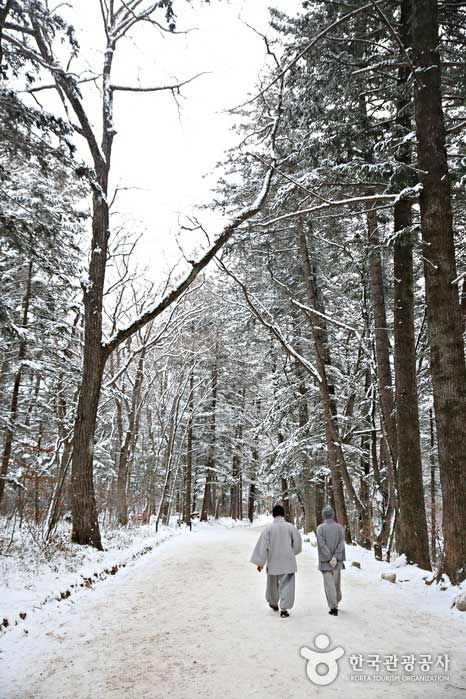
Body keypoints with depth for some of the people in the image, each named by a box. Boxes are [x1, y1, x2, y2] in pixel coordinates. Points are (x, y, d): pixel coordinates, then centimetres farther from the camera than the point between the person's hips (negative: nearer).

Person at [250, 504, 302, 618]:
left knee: (273, 584, 21)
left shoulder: (268, 528, -9)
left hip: (273, 562, 1)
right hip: (288, 562, -1)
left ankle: (273, 603, 40)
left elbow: (263, 545, -11)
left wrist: (260, 562, -7)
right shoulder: (290, 527, -7)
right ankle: (283, 609, -4)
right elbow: (297, 543, -1)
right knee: (287, 585, 4)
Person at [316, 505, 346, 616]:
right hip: (337, 560, 3)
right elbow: (341, 544, -10)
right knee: (337, 582, 18)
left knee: (329, 584, -1)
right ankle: (336, 602, 32)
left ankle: (334, 607, -6)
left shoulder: (320, 528, -7)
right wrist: (335, 558, -14)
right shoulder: (340, 527, -1)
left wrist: (329, 559, -11)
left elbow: (322, 544, -14)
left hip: (325, 561, -3)